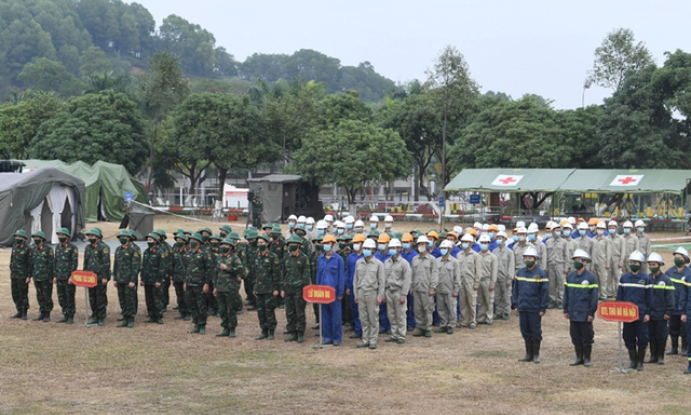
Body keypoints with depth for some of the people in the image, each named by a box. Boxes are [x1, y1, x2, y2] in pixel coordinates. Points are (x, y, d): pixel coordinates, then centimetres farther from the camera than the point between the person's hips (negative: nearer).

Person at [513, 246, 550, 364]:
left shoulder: (540, 273, -8)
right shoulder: (520, 272, 6)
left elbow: (545, 291, -8)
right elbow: (516, 289, 13)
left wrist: (543, 308, -11)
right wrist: (516, 305, 9)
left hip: (535, 309, -5)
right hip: (523, 308, 5)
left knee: (536, 331, 3)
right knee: (525, 331, 9)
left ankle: (536, 355, 12)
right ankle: (529, 354, 19)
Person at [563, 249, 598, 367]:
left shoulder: (591, 277, -6)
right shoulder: (570, 276, 7)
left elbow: (594, 296, -7)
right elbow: (566, 294, 12)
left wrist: (592, 313, -11)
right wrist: (566, 310, 9)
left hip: (585, 314, -4)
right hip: (573, 313, 4)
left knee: (586, 337, 2)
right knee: (575, 336, 9)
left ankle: (587, 358, 12)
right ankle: (579, 358, 18)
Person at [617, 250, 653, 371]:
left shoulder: (646, 278, -2)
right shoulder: (624, 278, 6)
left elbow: (649, 297, -2)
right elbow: (619, 296, 9)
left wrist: (647, 313, -6)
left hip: (641, 315, -3)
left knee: (642, 339, 1)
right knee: (629, 339, 7)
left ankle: (640, 362, 12)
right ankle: (633, 361, 18)